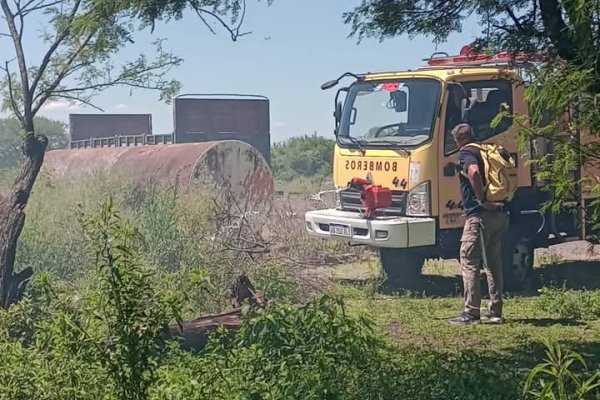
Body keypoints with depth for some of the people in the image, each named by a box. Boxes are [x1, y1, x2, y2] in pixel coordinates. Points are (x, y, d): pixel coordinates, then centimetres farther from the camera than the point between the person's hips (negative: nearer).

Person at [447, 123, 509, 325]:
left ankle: (471, 312, -5)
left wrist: (482, 200, -21)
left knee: (469, 261, -3)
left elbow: (474, 172, -26)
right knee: (493, 262, 16)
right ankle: (495, 311, 20)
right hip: (501, 214, 8)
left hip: (480, 215, -8)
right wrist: (504, 200, 17)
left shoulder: (466, 153, -6)